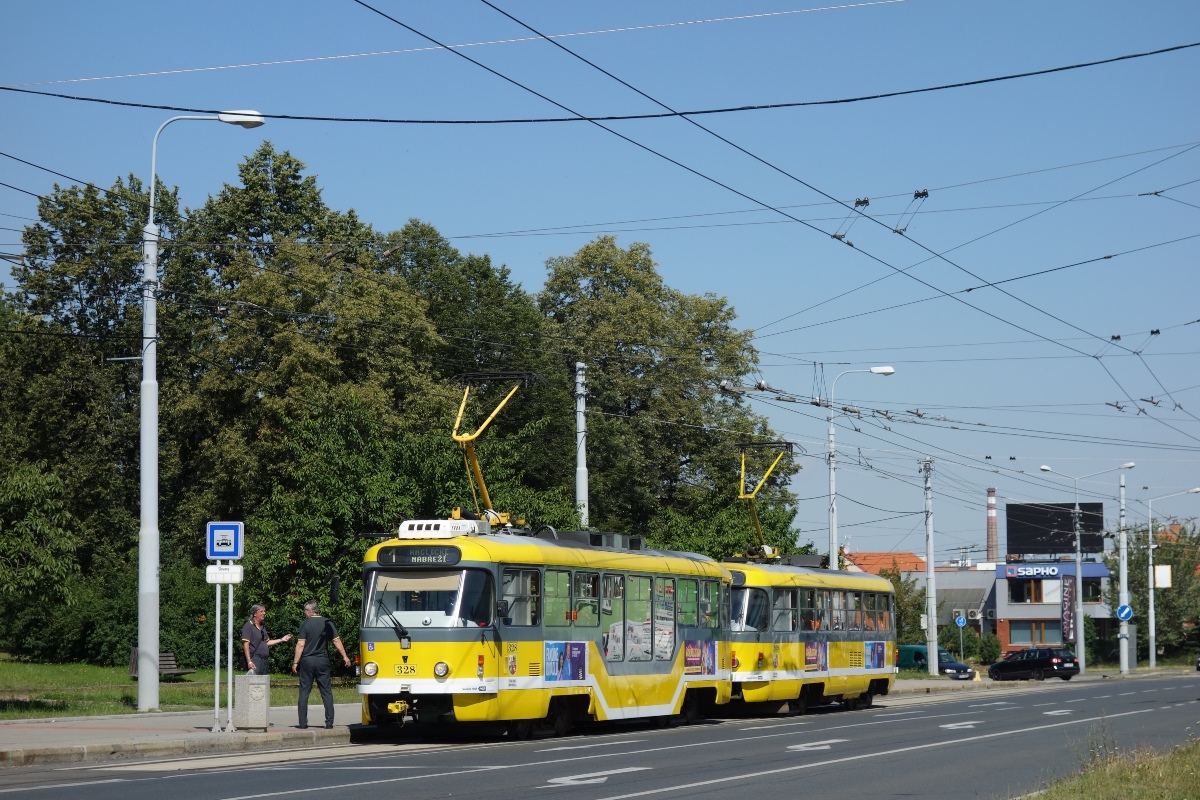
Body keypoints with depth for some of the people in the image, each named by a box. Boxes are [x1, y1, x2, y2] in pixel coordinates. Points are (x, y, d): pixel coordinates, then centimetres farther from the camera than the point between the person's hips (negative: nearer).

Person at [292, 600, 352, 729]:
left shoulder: (305, 624, -5)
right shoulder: (327, 623, 2)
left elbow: (300, 645, -9)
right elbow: (337, 641, 1)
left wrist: (295, 662, -5)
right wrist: (345, 657, 7)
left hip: (307, 660, -2)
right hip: (322, 661, 2)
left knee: (304, 692, 4)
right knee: (327, 692, 5)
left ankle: (303, 722, 1)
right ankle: (329, 722, -1)